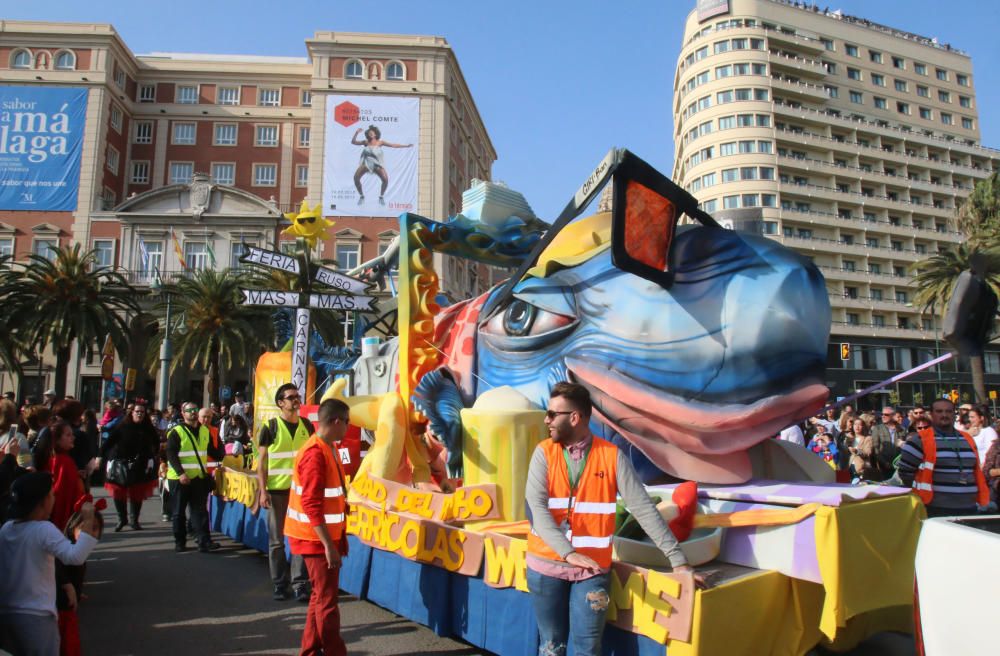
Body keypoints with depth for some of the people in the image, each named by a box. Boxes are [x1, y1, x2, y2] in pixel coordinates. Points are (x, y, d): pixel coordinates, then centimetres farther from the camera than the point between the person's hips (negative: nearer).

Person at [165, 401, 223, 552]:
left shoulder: (205, 431, 10)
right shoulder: (176, 431, -7)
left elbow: (211, 450, 19)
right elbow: (171, 455, -13)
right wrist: (180, 473, -22)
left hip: (199, 477, 4)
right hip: (180, 478, -4)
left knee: (200, 510, 2)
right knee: (179, 512, 7)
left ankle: (204, 542, 0)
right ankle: (180, 542, 18)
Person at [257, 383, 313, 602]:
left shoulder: (306, 425, 6)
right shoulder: (270, 427, -3)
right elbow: (261, 461, -3)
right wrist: (263, 491, -9)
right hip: (277, 490, -2)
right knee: (276, 540, 7)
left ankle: (300, 583, 10)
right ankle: (280, 584, 19)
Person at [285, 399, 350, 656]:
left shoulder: (328, 448, 8)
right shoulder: (315, 454, -23)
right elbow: (311, 505, -26)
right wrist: (328, 544, -25)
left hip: (326, 535, 10)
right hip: (316, 538, -10)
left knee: (321, 595, 17)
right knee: (327, 599, 0)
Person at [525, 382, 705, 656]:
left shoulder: (612, 456, -6)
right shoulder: (544, 453, -4)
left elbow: (643, 509, -5)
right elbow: (535, 507, -15)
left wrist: (677, 559, -9)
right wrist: (568, 553, -28)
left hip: (592, 568, -1)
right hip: (546, 565, 1)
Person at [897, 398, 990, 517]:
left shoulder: (968, 439, 13)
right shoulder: (921, 440, -7)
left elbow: (976, 471, 21)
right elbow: (904, 471, -6)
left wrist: (982, 499, 17)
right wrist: (921, 493, -2)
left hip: (969, 509, 6)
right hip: (935, 510, -6)